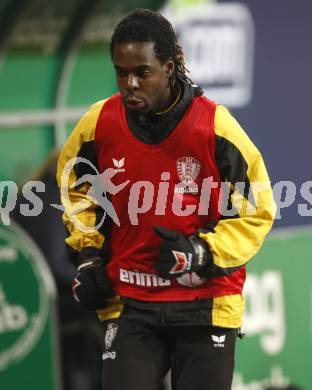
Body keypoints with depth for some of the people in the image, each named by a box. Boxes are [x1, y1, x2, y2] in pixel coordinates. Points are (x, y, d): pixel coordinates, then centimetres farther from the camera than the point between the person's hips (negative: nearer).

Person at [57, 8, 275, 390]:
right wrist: (86, 254, 6)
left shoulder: (215, 126, -13)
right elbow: (75, 186, 17)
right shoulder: (98, 123, -5)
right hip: (128, 303, 2)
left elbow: (257, 209, -3)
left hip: (206, 302, -1)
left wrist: (203, 253, -16)